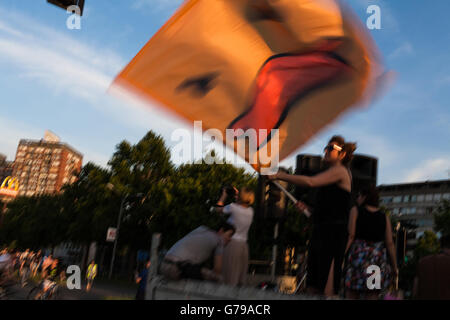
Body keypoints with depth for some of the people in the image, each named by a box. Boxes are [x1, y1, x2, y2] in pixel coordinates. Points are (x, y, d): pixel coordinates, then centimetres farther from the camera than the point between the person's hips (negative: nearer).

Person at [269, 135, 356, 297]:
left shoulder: (340, 170, -5)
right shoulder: (332, 174, 23)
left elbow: (310, 182, -20)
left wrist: (281, 176, -14)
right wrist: (307, 208, 10)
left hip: (333, 233, -10)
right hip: (320, 230, 10)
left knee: (328, 289, -9)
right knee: (312, 287, 7)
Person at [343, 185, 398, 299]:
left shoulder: (356, 210, 0)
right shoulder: (384, 216, 8)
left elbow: (350, 235, -9)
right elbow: (390, 243, 3)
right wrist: (395, 267, 11)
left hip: (357, 257, -3)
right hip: (377, 260, 3)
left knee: (351, 296, 4)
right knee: (372, 297, 4)